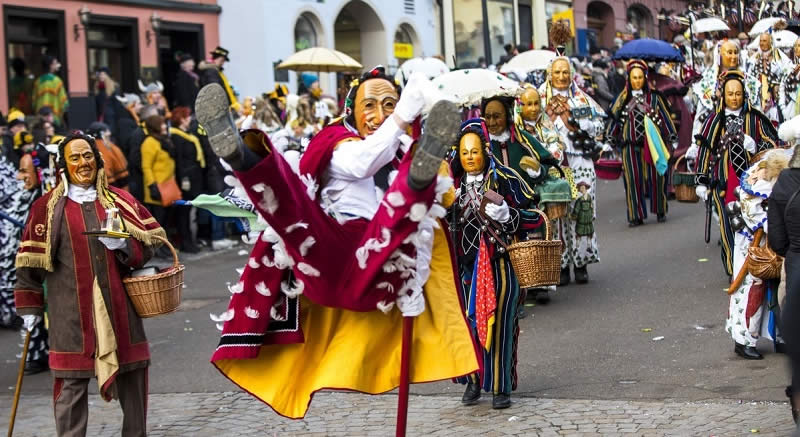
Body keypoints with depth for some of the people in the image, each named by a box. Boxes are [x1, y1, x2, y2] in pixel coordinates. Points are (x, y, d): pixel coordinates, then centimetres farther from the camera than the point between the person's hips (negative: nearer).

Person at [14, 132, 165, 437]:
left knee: (131, 377, 8)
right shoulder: (48, 207, 4)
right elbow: (32, 259, 5)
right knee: (71, 383, -3)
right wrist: (30, 307, 3)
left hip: (118, 304, 3)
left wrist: (124, 246, -11)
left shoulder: (119, 201, 9)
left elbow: (146, 247, 10)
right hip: (72, 311, -2)